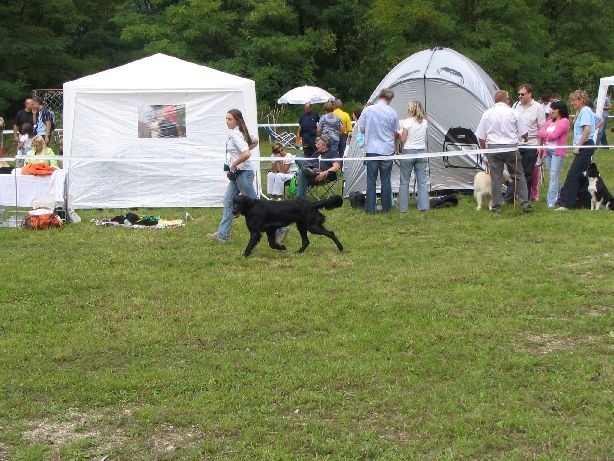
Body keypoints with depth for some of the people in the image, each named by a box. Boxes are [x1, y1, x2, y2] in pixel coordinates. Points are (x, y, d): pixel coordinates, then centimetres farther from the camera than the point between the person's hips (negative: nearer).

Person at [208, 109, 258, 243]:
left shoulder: (236, 135, -20)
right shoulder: (240, 132, 9)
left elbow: (246, 154, -33)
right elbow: (255, 142, 25)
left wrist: (234, 165, -19)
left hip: (243, 173, -10)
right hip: (238, 173, 10)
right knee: (228, 202, 9)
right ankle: (222, 235, 11)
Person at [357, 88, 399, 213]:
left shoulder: (368, 110, -4)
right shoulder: (392, 112, -5)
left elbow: (362, 129, 2)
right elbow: (396, 133, 3)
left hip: (371, 150, 0)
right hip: (387, 151, 0)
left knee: (371, 180, 5)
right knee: (385, 180, 8)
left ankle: (370, 208, 6)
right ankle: (386, 208, 13)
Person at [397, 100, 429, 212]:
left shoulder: (407, 122, -10)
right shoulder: (425, 122, 4)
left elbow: (403, 140, -8)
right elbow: (424, 139, 9)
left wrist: (400, 134, 10)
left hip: (408, 152, -4)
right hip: (421, 152, 4)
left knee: (404, 182, 4)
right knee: (422, 181, 7)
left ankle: (402, 207, 7)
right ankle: (423, 206, 5)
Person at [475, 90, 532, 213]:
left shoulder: (487, 114, 0)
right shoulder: (513, 113, -2)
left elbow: (481, 136, 2)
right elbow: (523, 133, 5)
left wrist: (483, 148, 18)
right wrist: (525, 140, 27)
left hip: (493, 148, 1)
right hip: (511, 148, -1)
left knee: (496, 178, 4)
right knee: (518, 176, 8)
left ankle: (496, 206, 5)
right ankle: (525, 203, 5)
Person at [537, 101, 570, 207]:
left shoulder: (564, 121, -6)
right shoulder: (550, 121, 17)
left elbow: (553, 135, -15)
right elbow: (541, 133, 8)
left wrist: (546, 135, 2)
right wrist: (549, 135, -8)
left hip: (558, 151, -8)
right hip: (548, 150, 8)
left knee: (553, 176, -11)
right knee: (553, 176, 12)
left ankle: (551, 201, -12)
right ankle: (558, 196, 23)